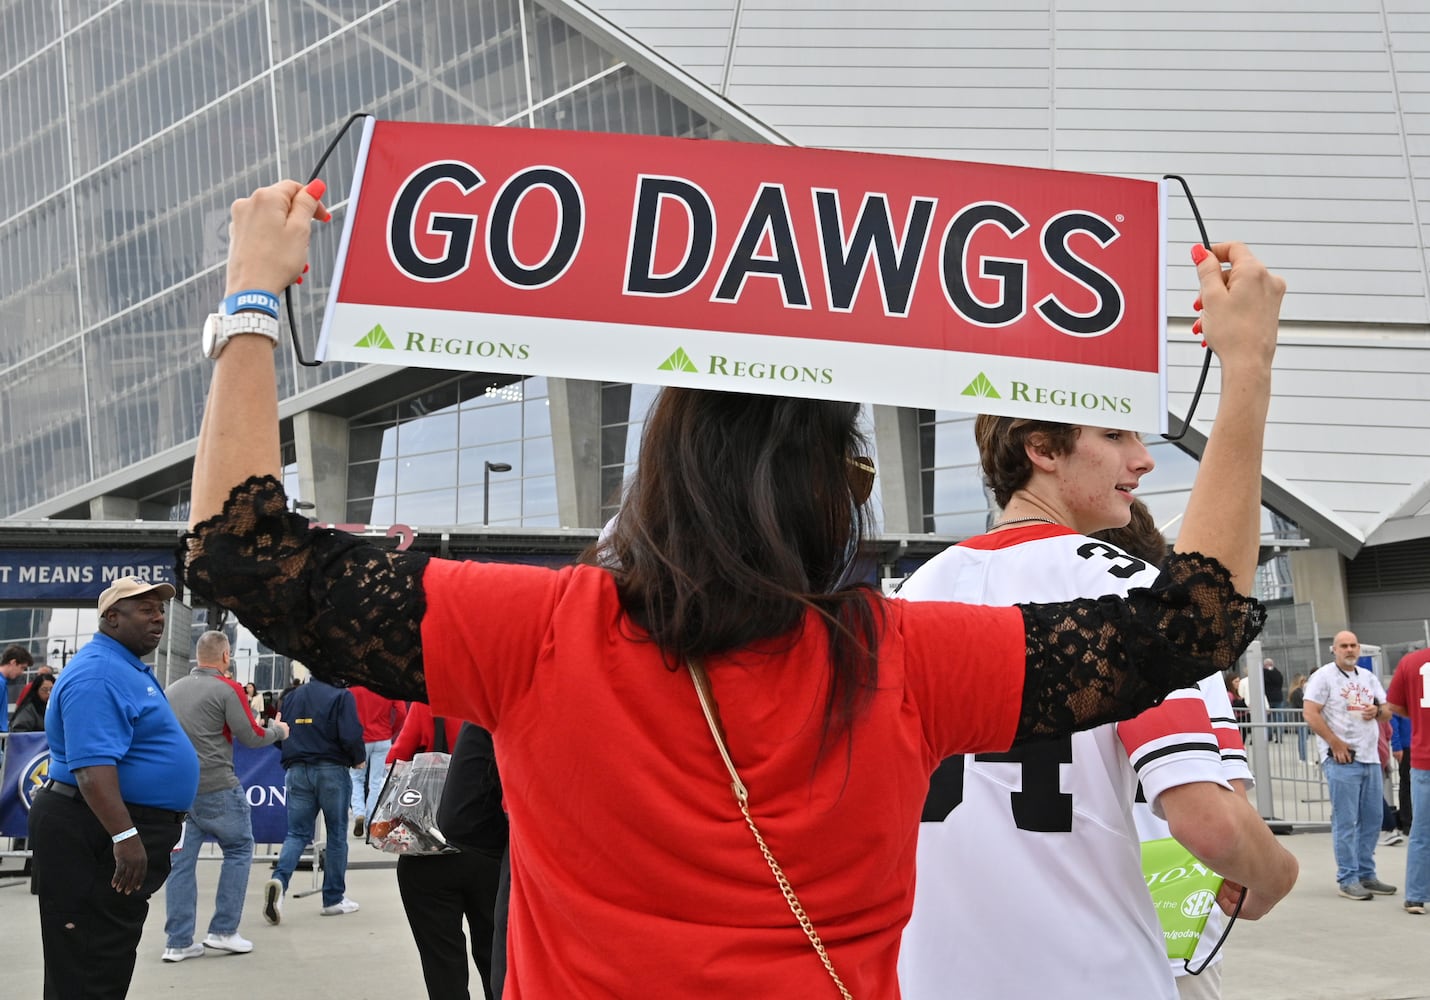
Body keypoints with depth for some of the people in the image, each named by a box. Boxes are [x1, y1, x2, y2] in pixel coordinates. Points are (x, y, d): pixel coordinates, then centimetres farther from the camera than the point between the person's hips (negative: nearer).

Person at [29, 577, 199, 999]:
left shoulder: (130, 668, 16)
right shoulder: (99, 675, -20)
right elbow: (92, 765, -30)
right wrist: (125, 836, -36)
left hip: (123, 826, 11)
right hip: (95, 835, -11)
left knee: (110, 953, 17)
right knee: (88, 963, -5)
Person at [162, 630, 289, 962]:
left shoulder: (173, 689, 9)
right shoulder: (227, 688, -10)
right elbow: (250, 736, -9)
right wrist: (278, 731, 9)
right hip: (216, 787, -6)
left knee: (181, 861, 8)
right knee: (239, 850, 10)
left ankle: (177, 942, 8)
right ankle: (223, 931, 8)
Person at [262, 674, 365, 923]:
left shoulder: (292, 696, 9)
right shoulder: (340, 696, -9)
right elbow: (350, 736, -16)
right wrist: (358, 760, 2)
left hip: (297, 771, 4)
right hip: (331, 771, -4)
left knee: (297, 833, 6)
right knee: (337, 834, 8)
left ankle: (279, 879, -22)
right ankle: (334, 899, 14)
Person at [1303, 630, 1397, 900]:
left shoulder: (1368, 677, 17)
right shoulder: (1324, 676, -3)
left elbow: (1388, 712, 19)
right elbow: (1310, 713, -11)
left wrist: (1377, 710, -5)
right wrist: (1336, 743, -16)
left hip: (1370, 757, 7)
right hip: (1341, 759, -7)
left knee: (1372, 819, 10)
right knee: (1345, 822, -5)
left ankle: (1366, 875, 21)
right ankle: (1347, 879, 0)